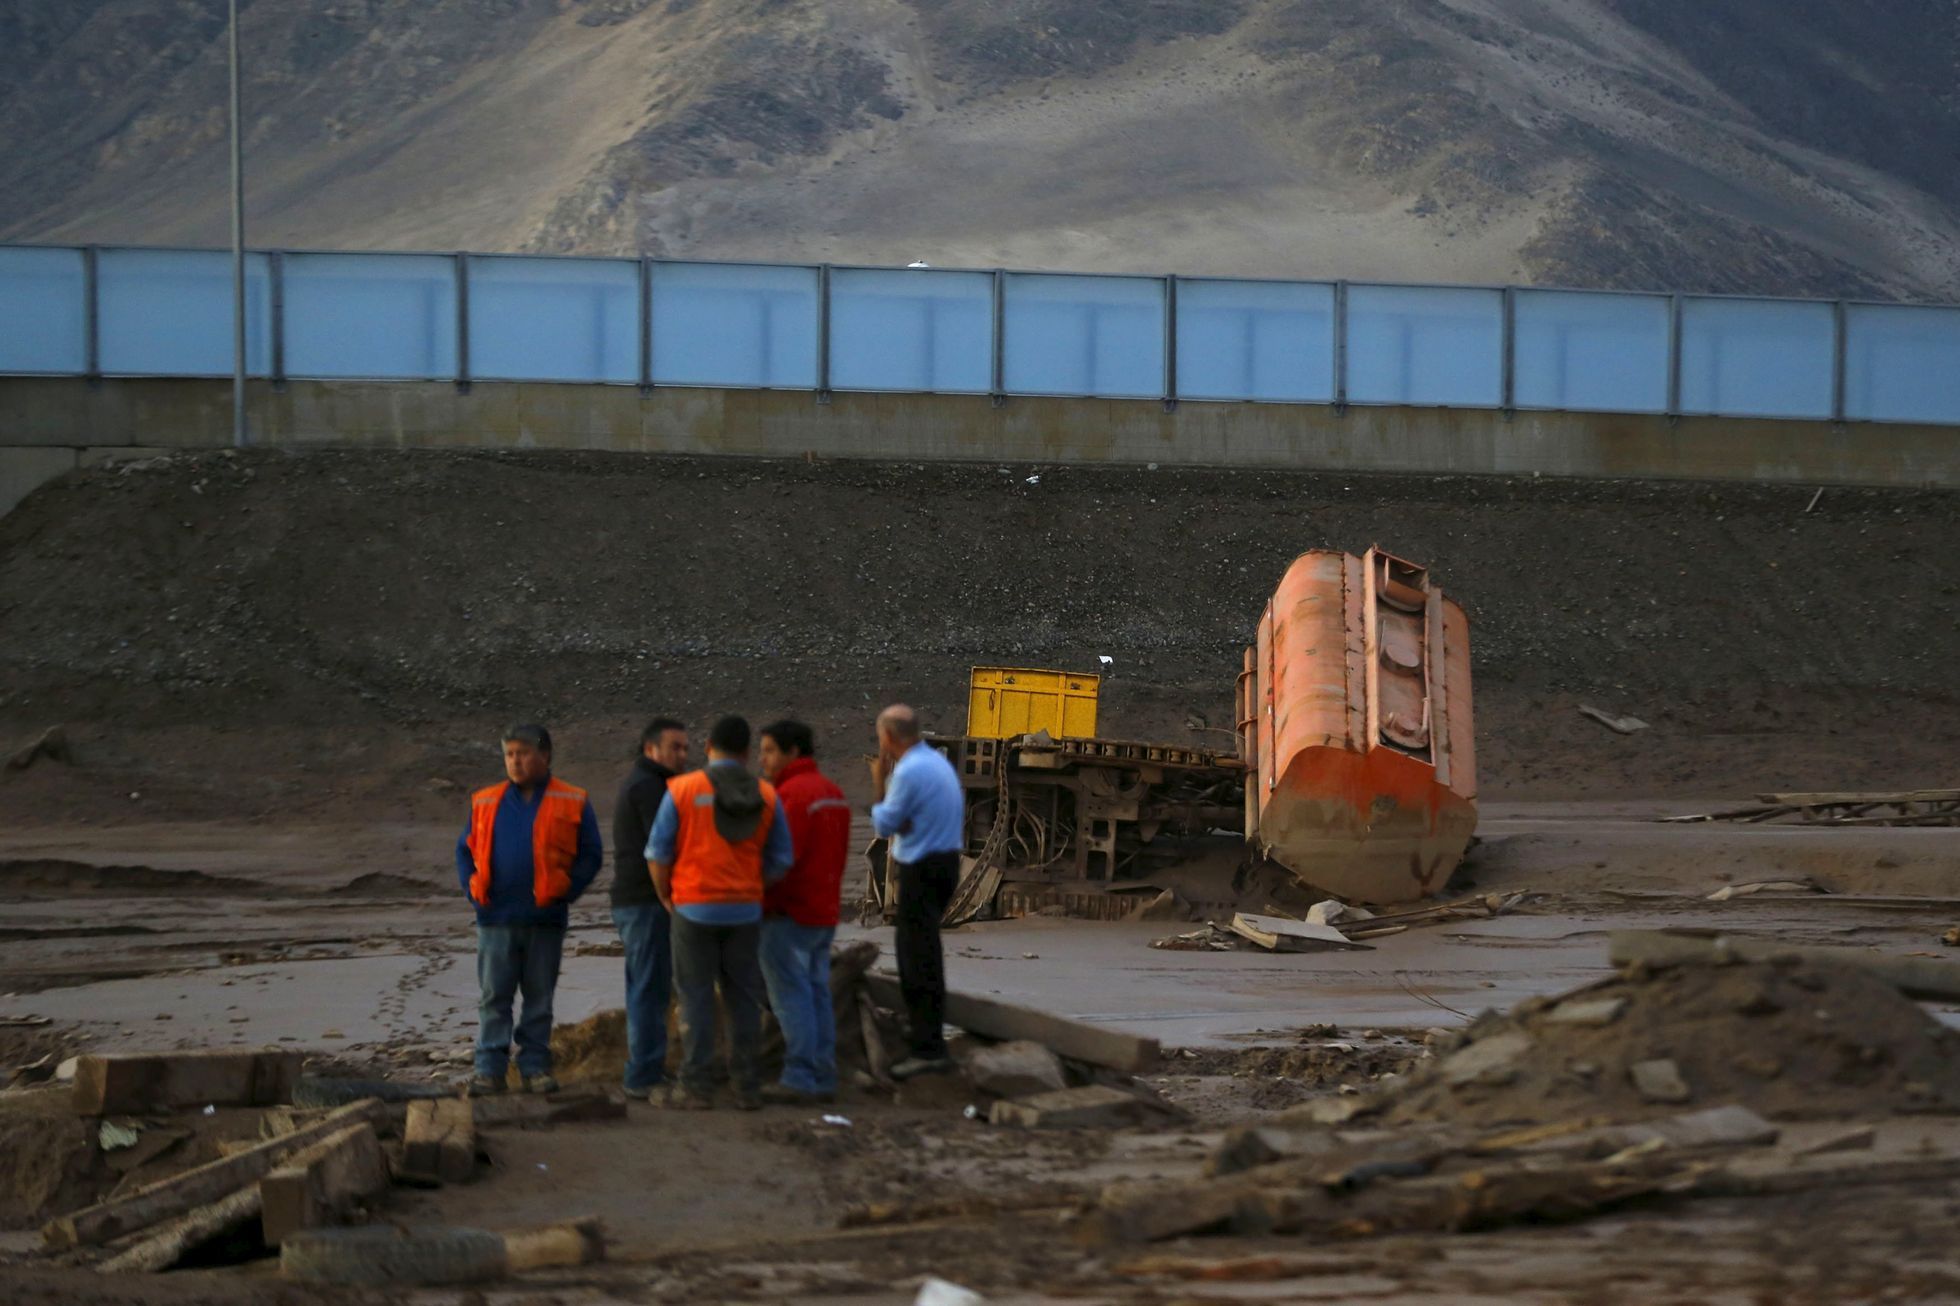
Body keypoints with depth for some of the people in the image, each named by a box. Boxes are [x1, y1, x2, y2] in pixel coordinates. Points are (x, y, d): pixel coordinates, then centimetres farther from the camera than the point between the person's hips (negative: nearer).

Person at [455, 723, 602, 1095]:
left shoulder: (571, 803, 1)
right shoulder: (485, 803, 8)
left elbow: (591, 855, 2)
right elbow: (465, 850, 15)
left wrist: (565, 891, -9)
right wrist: (473, 888, 0)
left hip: (545, 920, -1)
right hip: (496, 918, 2)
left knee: (539, 998, 6)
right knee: (492, 996, 0)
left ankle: (535, 1067, 13)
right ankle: (490, 1068, 2)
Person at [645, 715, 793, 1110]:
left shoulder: (683, 790, -5)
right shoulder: (765, 796, 3)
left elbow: (658, 853, -4)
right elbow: (780, 860, 6)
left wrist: (665, 897, 11)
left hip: (695, 909, -2)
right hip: (746, 910, 2)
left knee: (696, 998, 2)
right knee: (743, 999, 8)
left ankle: (696, 1087, -1)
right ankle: (748, 1086, 8)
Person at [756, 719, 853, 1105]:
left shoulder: (792, 794, -15)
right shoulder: (832, 792, 15)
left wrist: (763, 902, -14)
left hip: (789, 914, -9)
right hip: (825, 912, 9)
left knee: (791, 997, -7)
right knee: (818, 994, 10)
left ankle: (799, 1079, -9)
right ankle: (823, 1079, 11)